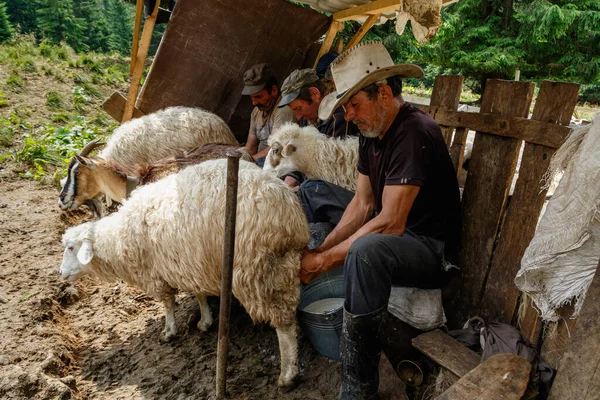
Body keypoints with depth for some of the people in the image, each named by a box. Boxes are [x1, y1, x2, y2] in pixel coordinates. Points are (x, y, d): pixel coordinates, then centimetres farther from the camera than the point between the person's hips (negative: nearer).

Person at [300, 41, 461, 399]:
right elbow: (363, 204, 3)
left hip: (433, 249, -9)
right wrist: (322, 248, -9)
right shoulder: (372, 133, 3)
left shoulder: (414, 132, -24)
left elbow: (391, 224, -28)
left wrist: (325, 261, -24)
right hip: (388, 235, 9)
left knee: (365, 250, -39)